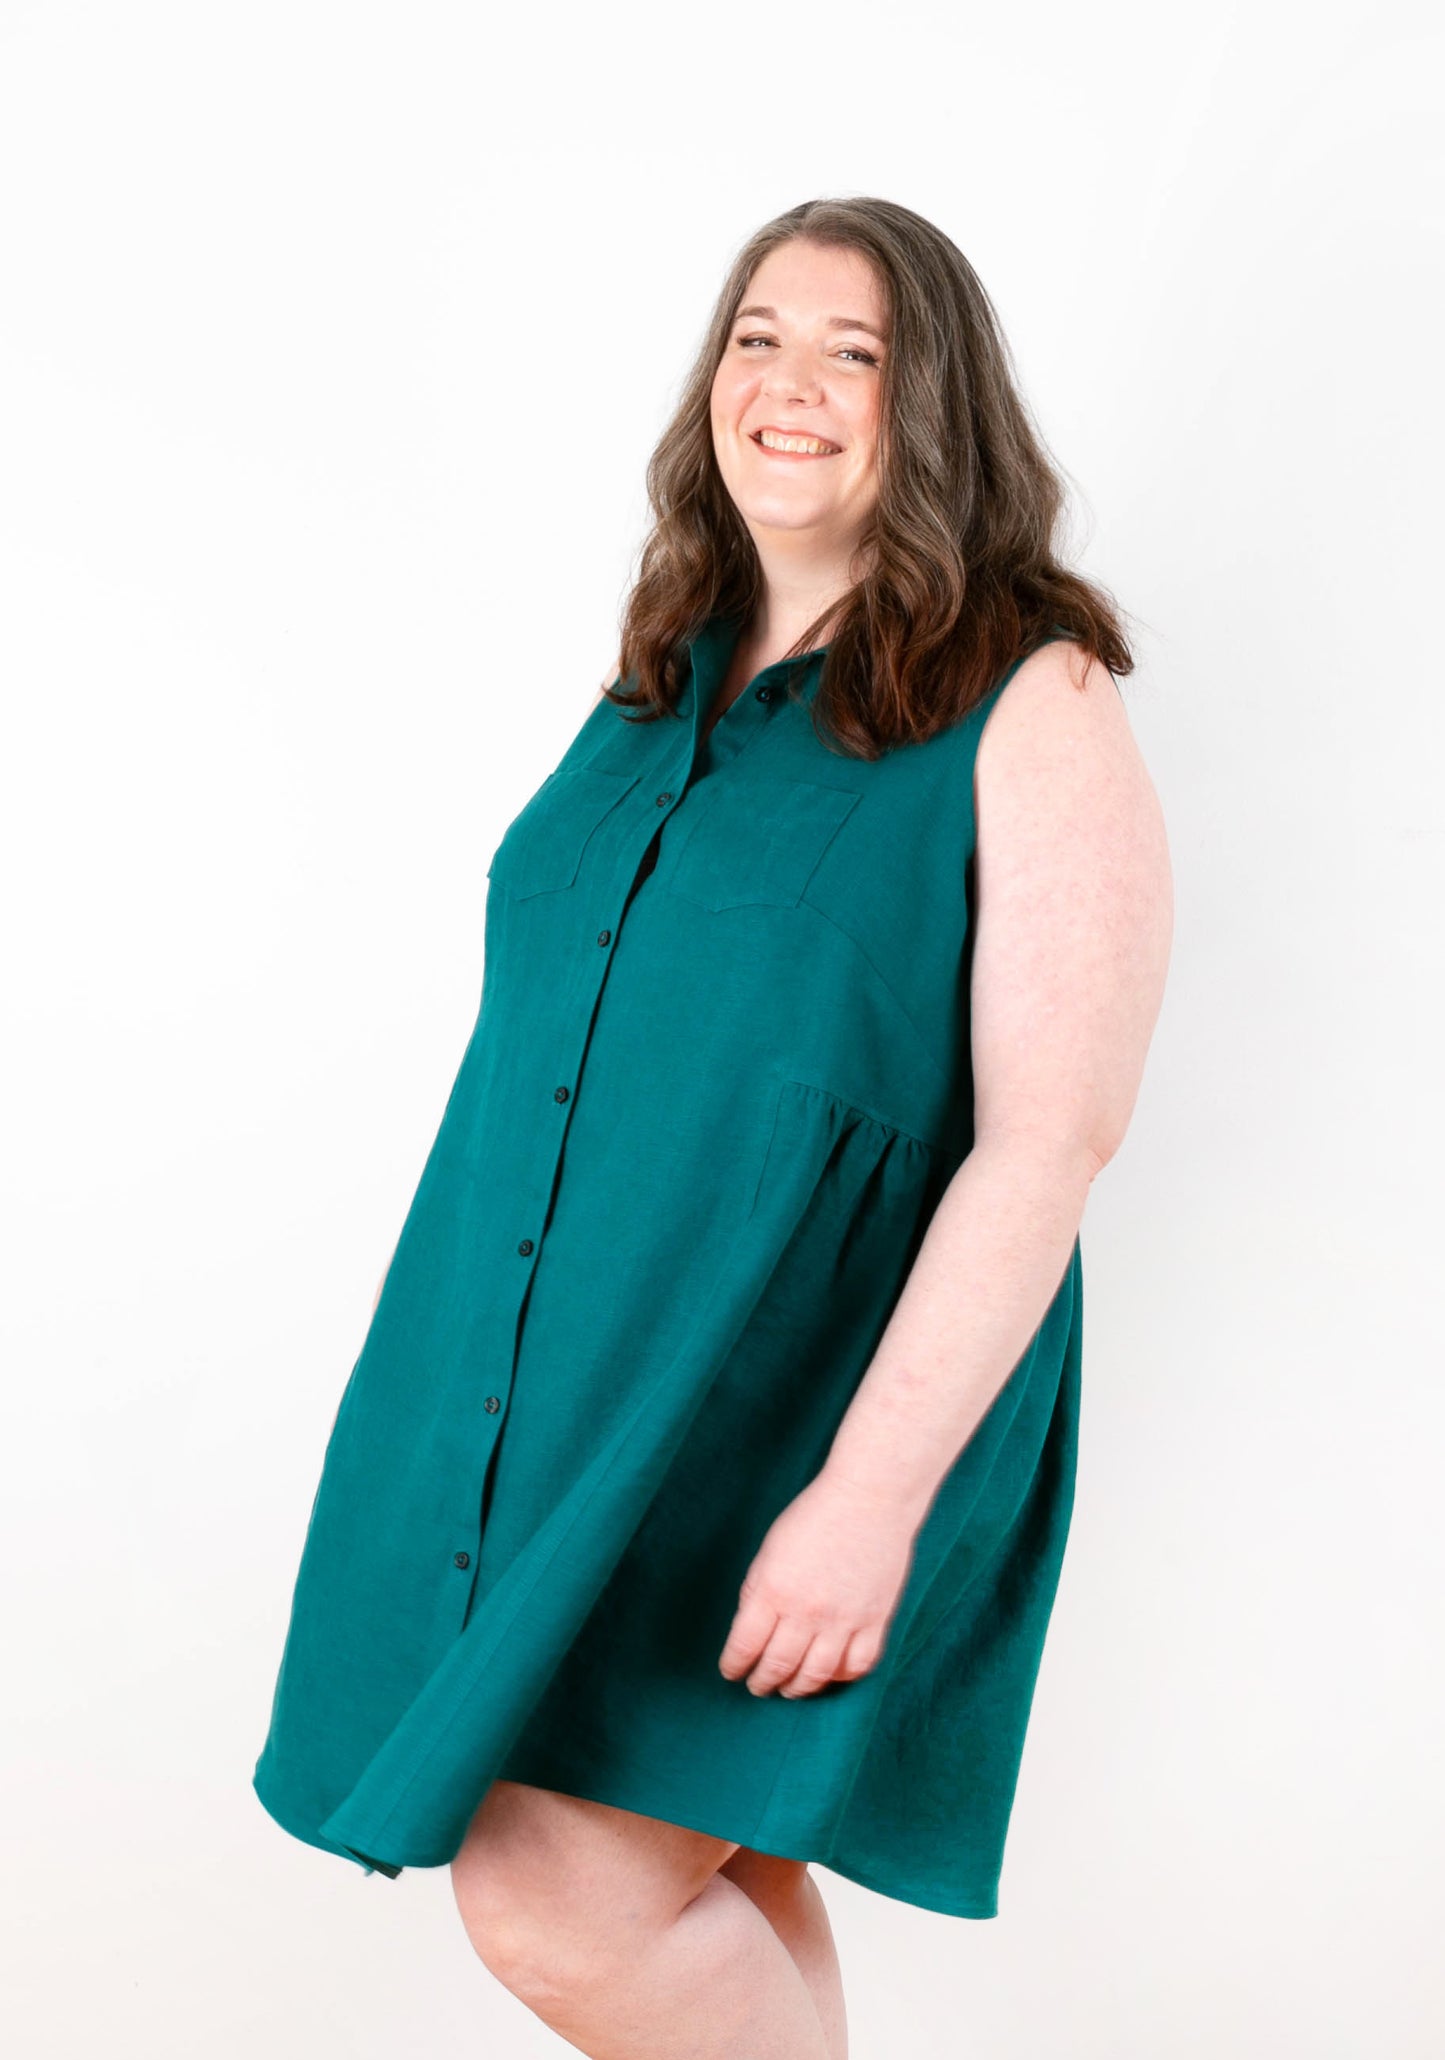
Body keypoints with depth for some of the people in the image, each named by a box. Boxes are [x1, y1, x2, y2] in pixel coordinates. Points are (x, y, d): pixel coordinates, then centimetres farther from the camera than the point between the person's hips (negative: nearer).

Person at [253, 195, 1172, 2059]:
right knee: (711, 1887, 14)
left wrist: (874, 1490, -23)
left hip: (798, 1410, -6)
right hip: (550, 1384, 6)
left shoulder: (1035, 711, -10)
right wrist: (470, 1371, 16)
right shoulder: (664, 682, 11)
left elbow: (1054, 1132, -16)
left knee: (561, 1906, -10)